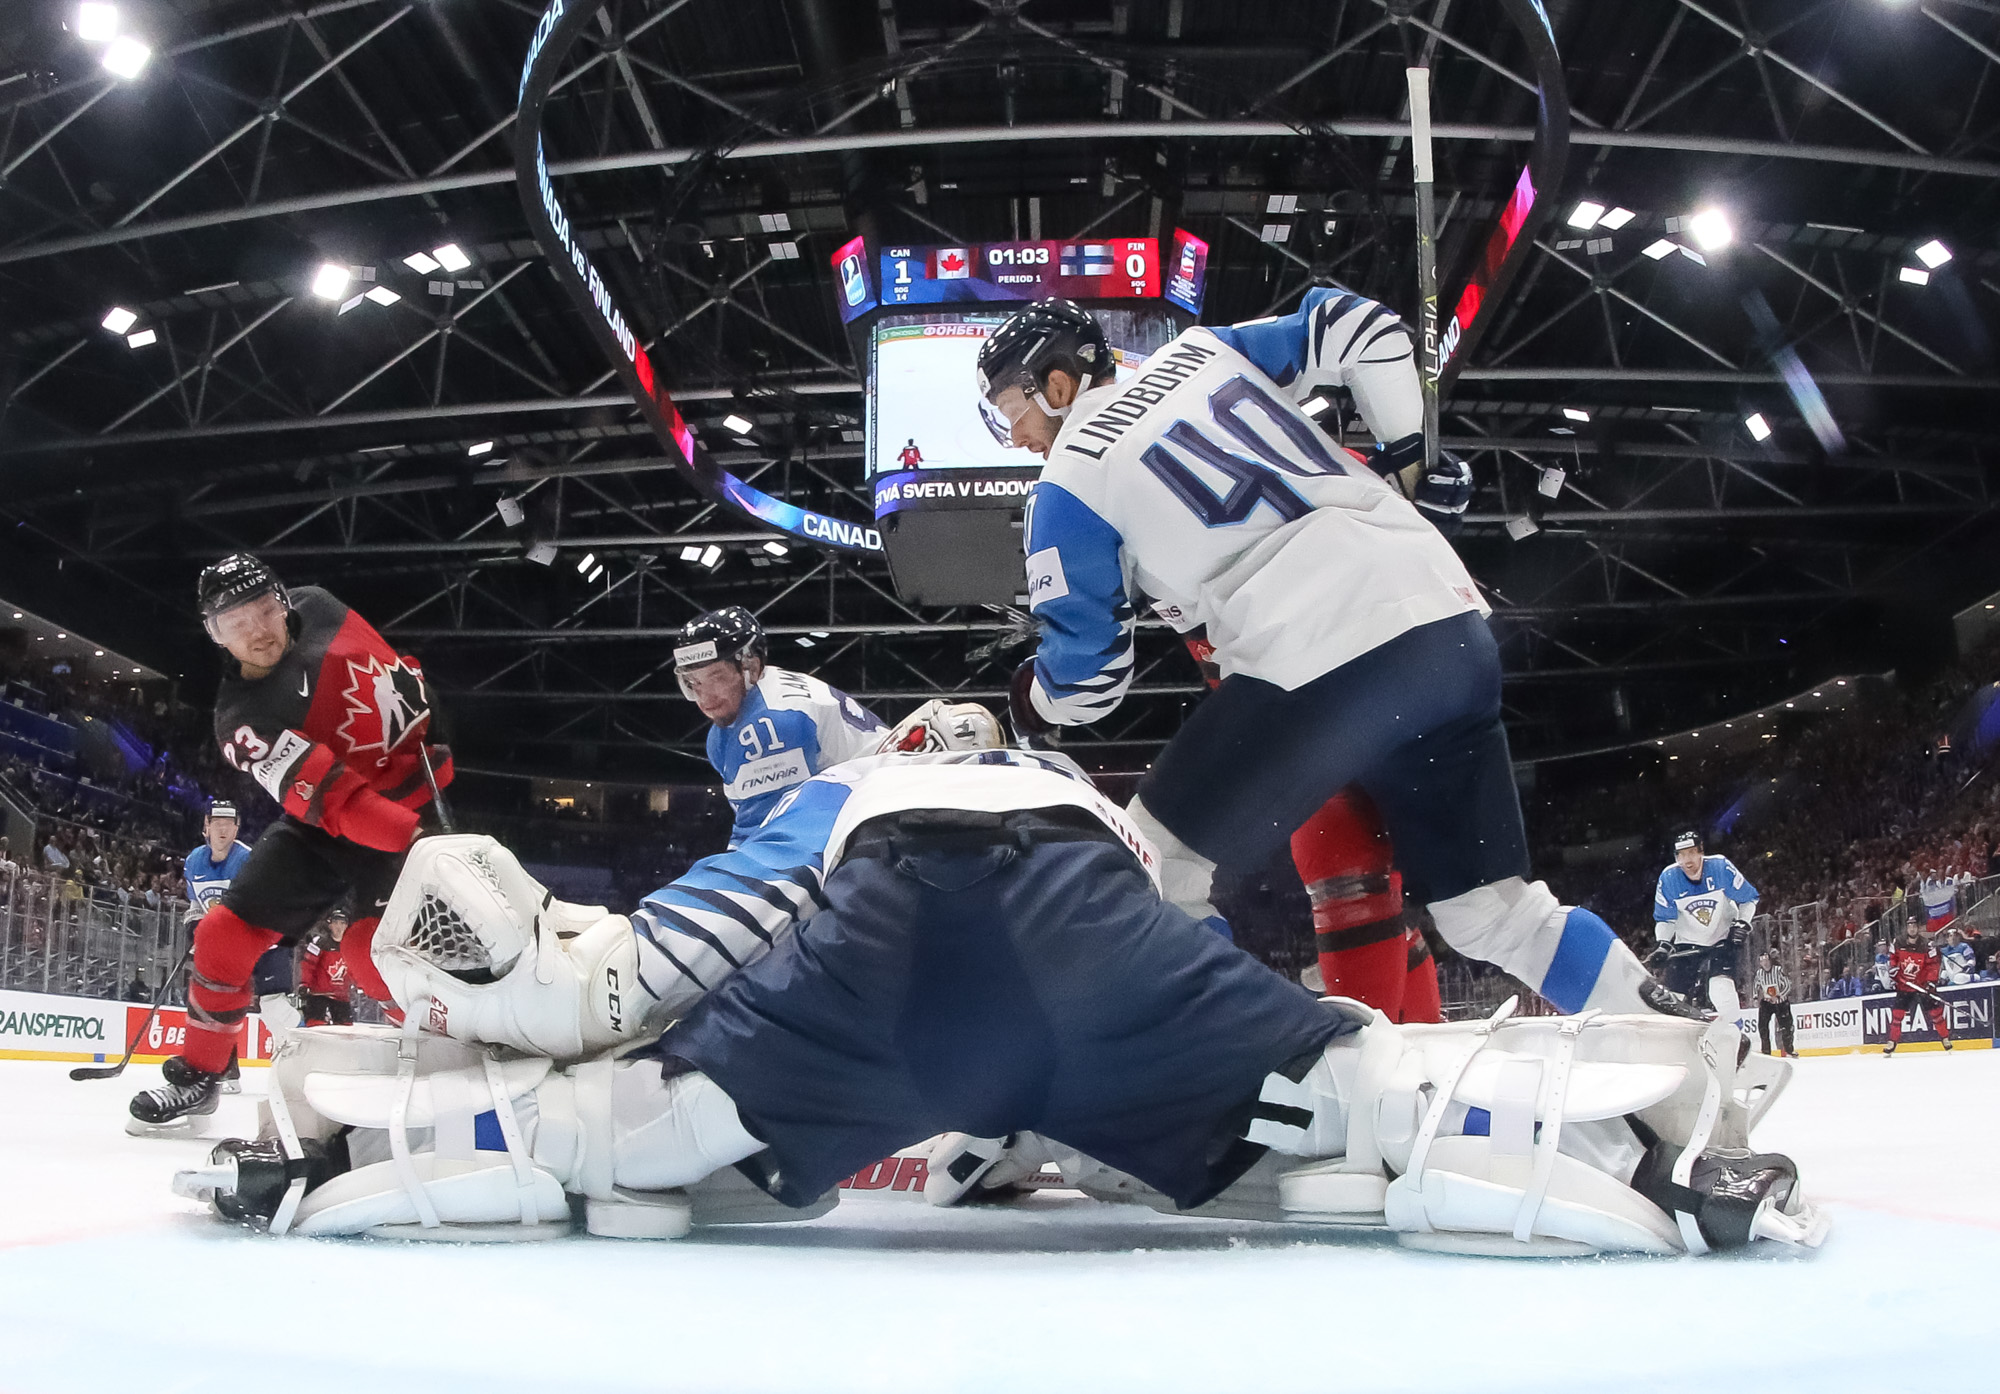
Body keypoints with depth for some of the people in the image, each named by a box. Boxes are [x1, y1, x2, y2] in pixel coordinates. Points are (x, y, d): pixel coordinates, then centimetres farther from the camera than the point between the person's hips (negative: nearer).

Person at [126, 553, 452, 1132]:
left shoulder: (318, 612, -12)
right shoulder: (240, 721, -19)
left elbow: (396, 672, 9)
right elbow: (331, 798, -32)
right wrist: (409, 836, -45)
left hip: (412, 793, -2)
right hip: (324, 822, 2)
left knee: (375, 944, -23)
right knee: (225, 931, 1)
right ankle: (198, 1074, 23)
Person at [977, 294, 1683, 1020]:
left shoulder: (1066, 488, 6)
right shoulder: (1199, 351, 22)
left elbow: (1087, 676, 7)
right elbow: (1358, 325, 21)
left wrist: (1030, 701, 28)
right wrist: (1412, 453, 28)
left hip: (1321, 666, -7)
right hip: (1455, 628, 7)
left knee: (1153, 871, 10)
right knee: (1490, 909, 18)